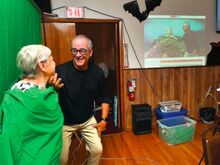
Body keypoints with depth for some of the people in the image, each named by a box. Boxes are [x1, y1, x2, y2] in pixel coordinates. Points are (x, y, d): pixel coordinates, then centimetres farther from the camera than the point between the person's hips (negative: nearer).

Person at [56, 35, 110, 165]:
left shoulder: (97, 72, -11)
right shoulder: (61, 70, -23)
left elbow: (105, 97, 2)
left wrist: (104, 120, 0)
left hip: (88, 120, 3)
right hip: (65, 122, -2)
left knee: (97, 150, 5)